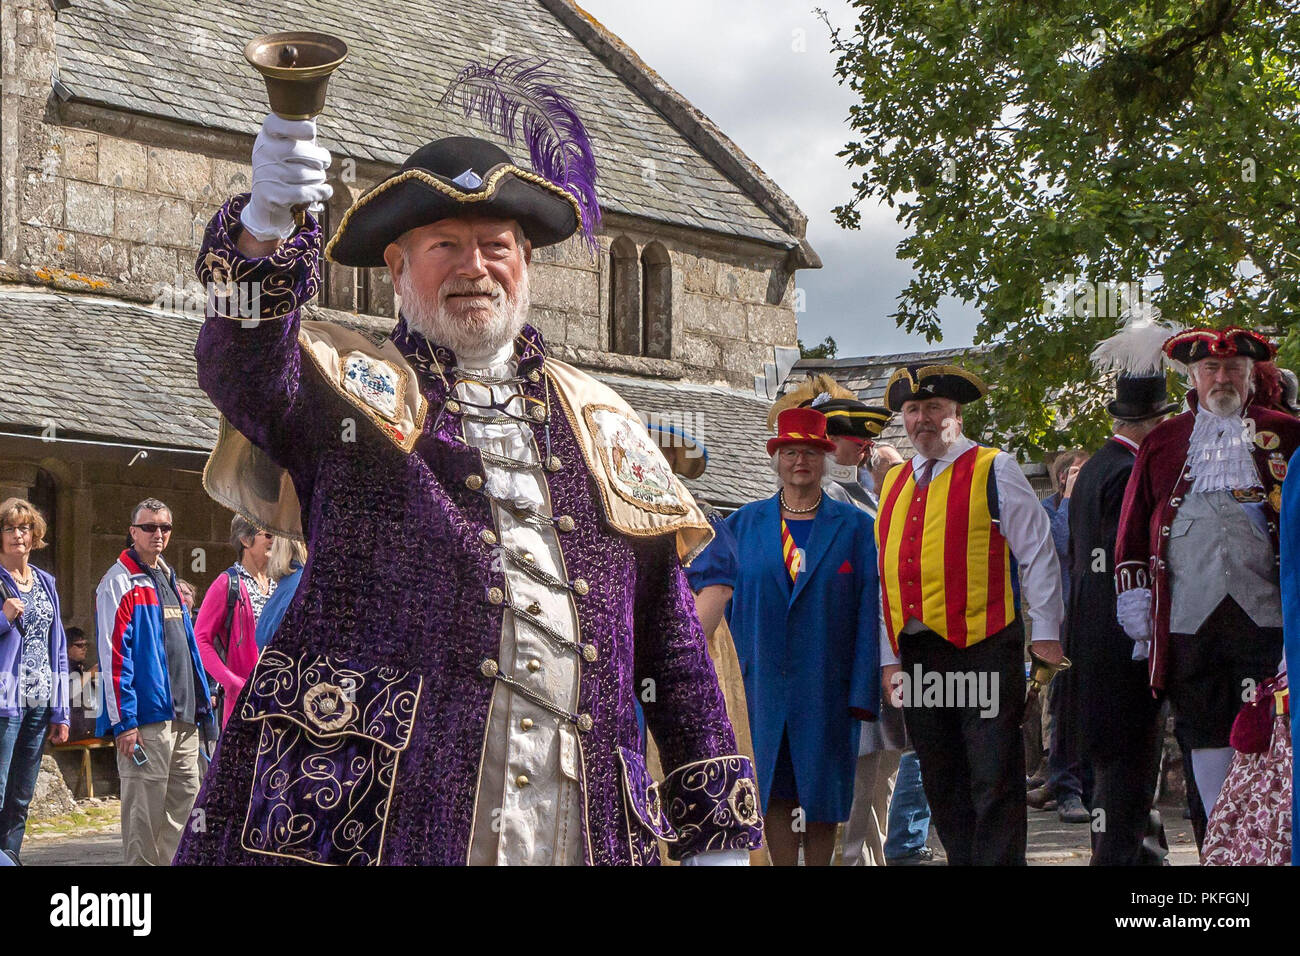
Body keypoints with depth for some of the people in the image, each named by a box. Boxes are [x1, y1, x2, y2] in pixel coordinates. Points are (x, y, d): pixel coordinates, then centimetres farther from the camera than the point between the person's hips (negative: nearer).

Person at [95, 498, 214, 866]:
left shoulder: (168, 580, 19)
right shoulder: (119, 583, -6)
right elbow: (113, 656, -13)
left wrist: (201, 702, 16)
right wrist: (124, 722, -18)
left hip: (182, 717, 8)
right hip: (146, 717, -8)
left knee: (185, 798, 9)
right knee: (145, 807, -6)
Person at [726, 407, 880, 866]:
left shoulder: (855, 526, 2)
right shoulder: (745, 523, 7)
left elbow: (869, 611, -1)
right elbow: (727, 603, 9)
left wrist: (863, 691, -8)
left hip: (826, 685, -1)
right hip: (762, 684, 1)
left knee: (822, 796, 5)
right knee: (776, 793, 3)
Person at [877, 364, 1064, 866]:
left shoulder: (993, 470, -1)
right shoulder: (894, 483, 17)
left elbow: (1038, 551, -3)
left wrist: (1046, 632, -6)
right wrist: (891, 657, 15)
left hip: (983, 649, -6)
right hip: (916, 652, 6)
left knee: (995, 780, -5)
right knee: (942, 784, 11)